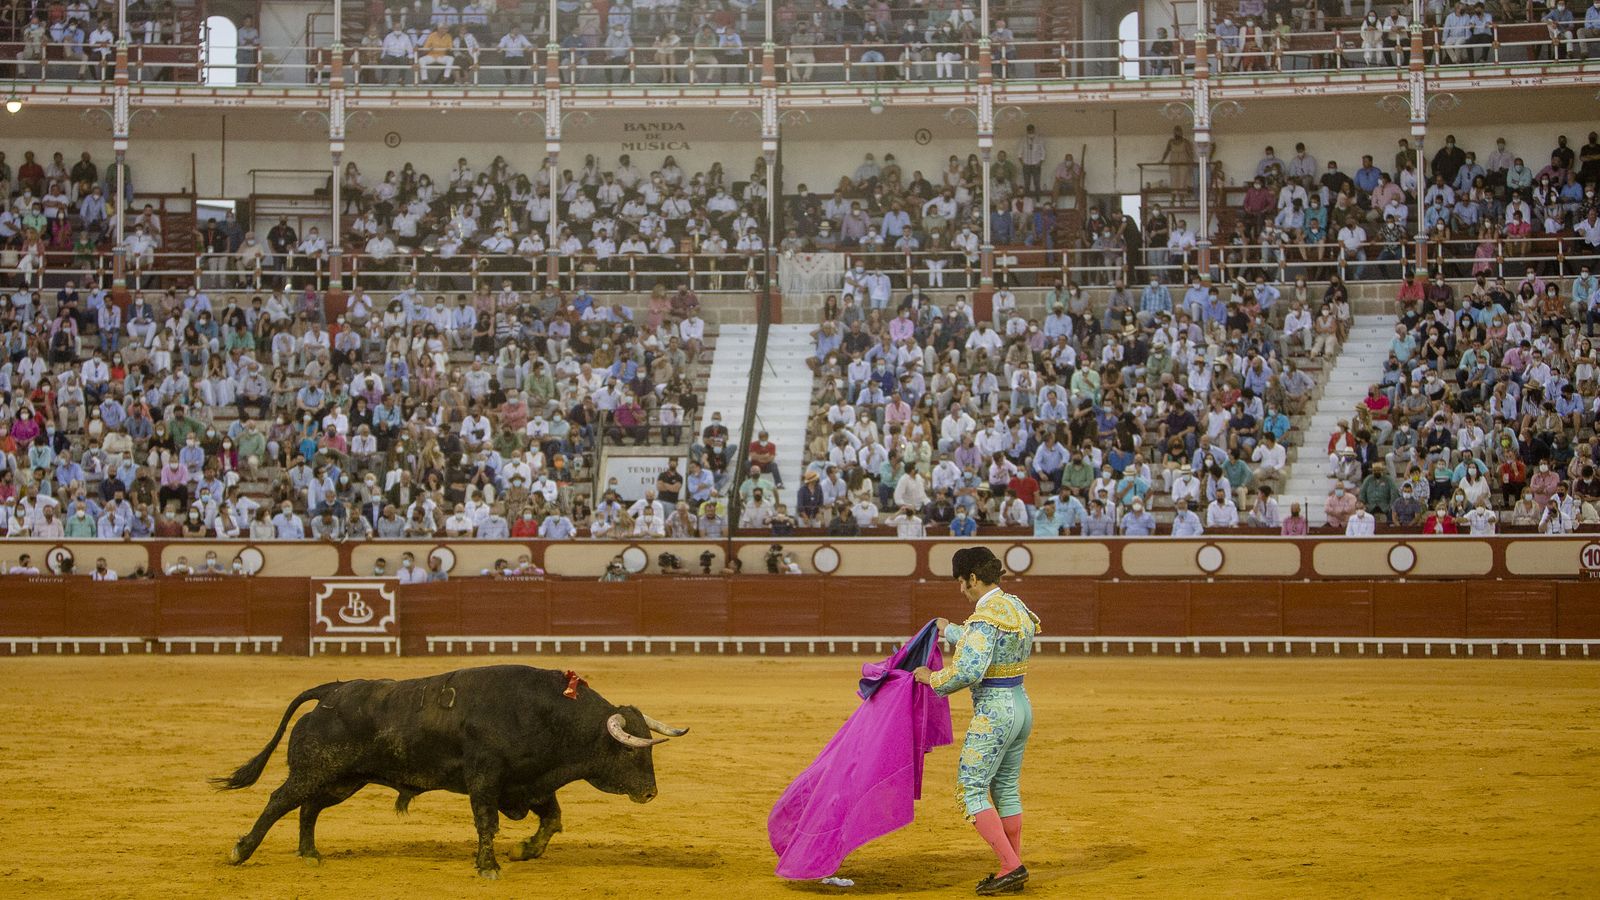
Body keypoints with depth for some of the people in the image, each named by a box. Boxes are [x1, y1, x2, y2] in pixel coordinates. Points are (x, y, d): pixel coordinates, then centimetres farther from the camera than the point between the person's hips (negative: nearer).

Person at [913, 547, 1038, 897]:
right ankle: (1014, 870, 19)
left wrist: (933, 678, -11)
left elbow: (969, 671, -28)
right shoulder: (1016, 607, 10)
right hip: (1021, 707, 9)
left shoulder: (986, 616, -19)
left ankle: (1011, 866, -11)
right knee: (1006, 789, 16)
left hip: (993, 713, -9)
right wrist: (949, 630, 42)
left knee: (971, 790, -3)